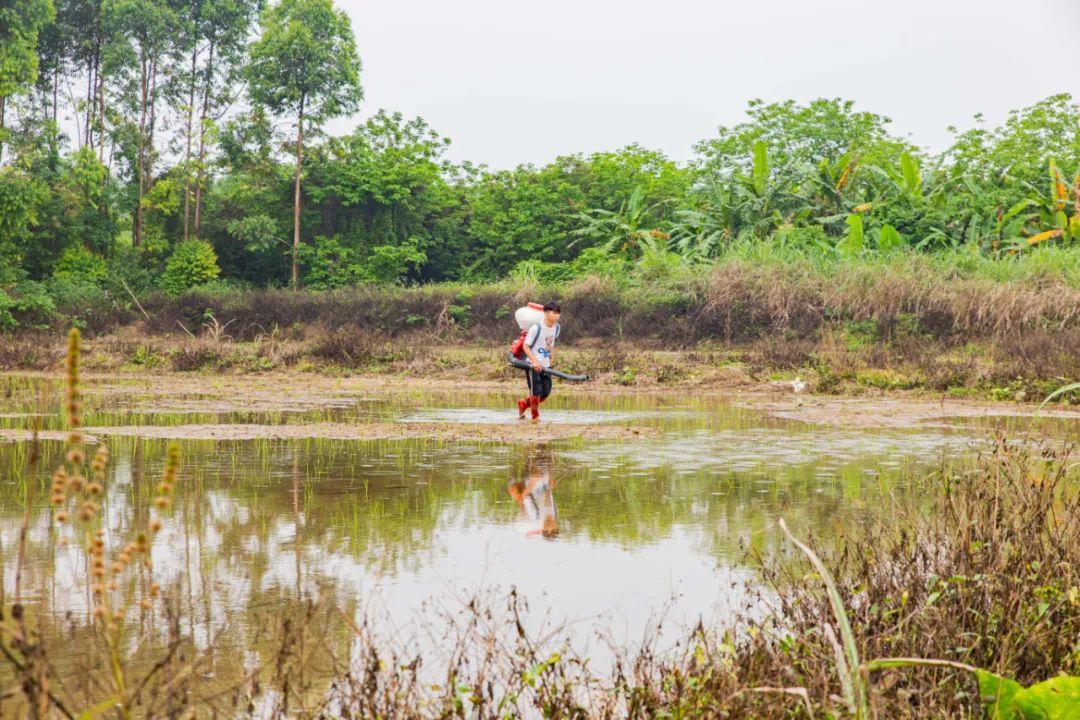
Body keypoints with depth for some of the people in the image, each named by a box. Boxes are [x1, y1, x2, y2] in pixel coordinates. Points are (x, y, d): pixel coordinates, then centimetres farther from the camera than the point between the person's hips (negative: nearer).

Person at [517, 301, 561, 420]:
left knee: (546, 392, 6)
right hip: (533, 364, -7)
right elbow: (526, 346, -15)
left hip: (546, 365, 7)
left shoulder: (557, 327, 1)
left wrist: (552, 359, 11)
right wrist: (534, 361, -25)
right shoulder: (536, 328, -19)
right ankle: (535, 416, 12)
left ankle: (523, 404, 30)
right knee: (536, 391, -9)